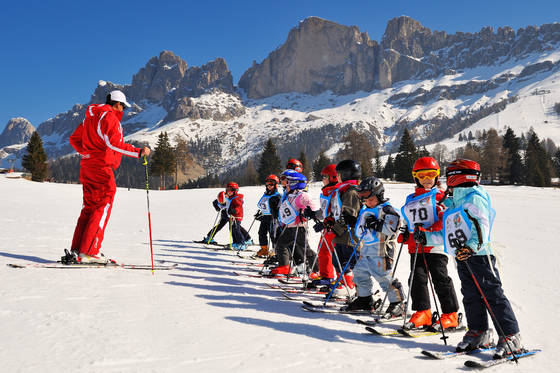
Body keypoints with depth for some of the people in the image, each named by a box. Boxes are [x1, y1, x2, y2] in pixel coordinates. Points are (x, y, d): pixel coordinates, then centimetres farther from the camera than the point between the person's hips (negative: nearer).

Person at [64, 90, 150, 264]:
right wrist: (138, 152, -23)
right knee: (102, 209, -5)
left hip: (87, 165, 9)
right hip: (101, 167, -9)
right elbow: (115, 143, -22)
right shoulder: (110, 116, -8)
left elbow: (74, 139, 25)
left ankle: (76, 250, 10)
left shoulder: (90, 117, 20)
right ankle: (89, 252, -8)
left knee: (89, 208, 12)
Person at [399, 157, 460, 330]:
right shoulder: (411, 199, 20)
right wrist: (406, 234, 10)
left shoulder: (440, 196, 3)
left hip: (435, 245, -5)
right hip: (416, 247, 5)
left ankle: (451, 315, 6)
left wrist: (428, 231, -22)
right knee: (417, 278, 1)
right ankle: (422, 312, 10)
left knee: (440, 279, -4)